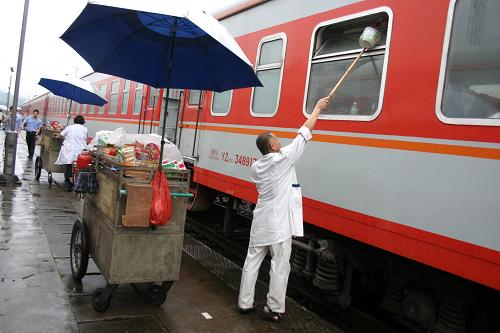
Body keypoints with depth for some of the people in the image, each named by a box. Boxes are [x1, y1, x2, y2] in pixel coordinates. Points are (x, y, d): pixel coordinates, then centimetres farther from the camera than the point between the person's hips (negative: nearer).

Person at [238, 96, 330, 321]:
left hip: (261, 221, 6)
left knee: (252, 261, 11)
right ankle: (275, 309, 10)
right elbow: (304, 133, -4)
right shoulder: (282, 159, -11)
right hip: (280, 223, -6)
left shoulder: (256, 167, 6)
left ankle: (245, 303, 20)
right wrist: (317, 108, 8)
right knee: (280, 266, 3)